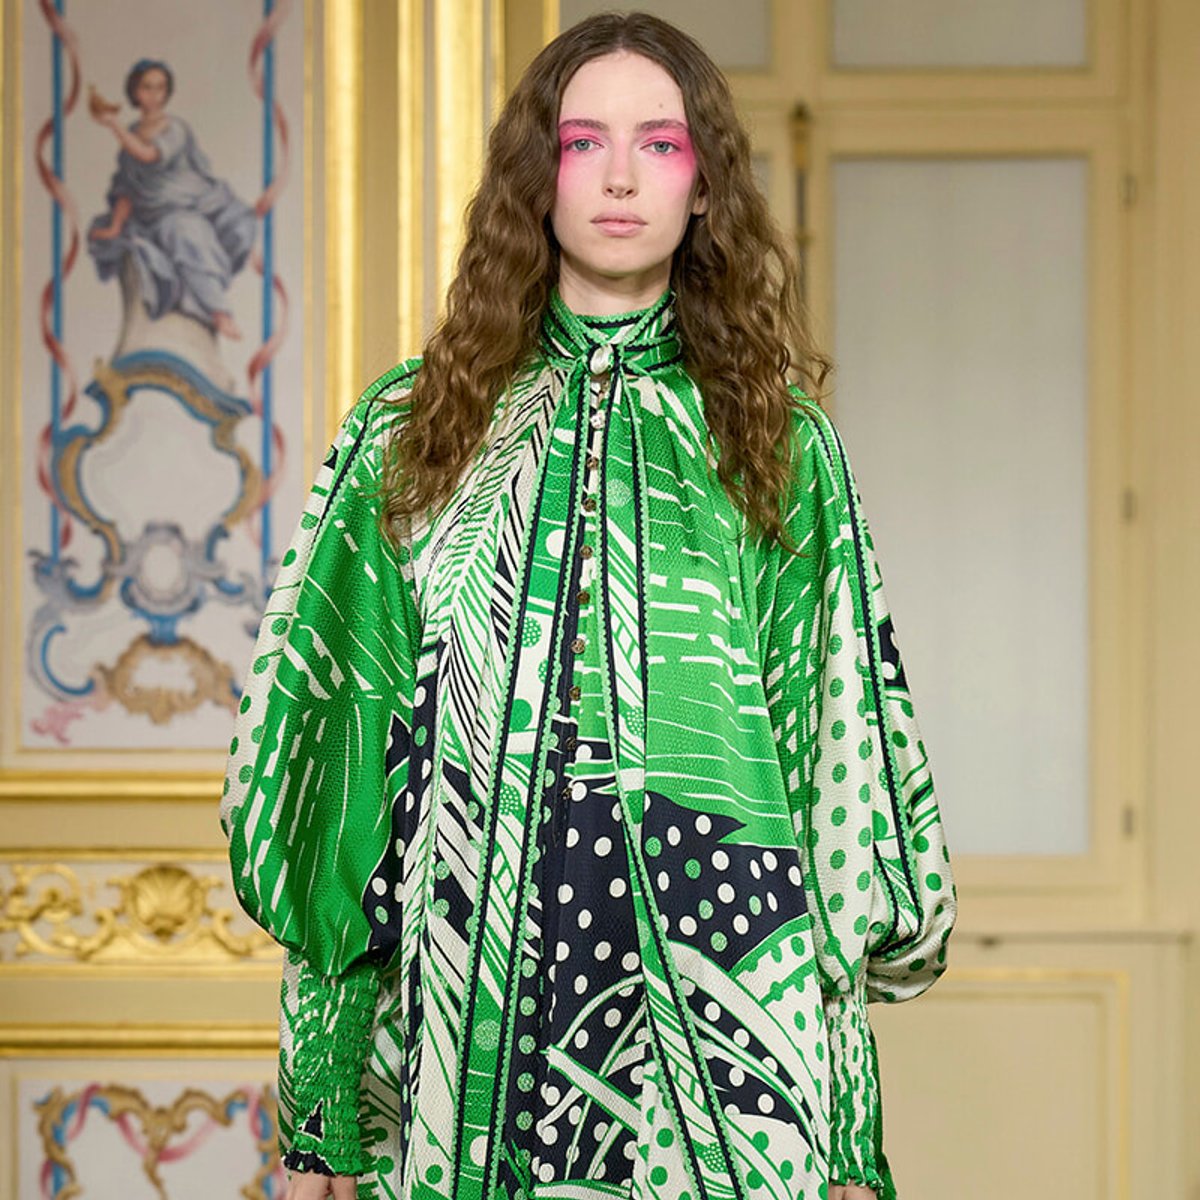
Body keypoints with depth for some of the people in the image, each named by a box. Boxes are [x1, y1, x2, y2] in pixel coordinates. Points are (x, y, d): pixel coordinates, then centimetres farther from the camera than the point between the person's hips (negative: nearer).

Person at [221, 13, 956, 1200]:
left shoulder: (777, 445, 6)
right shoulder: (413, 431, 7)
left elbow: (841, 762, 4)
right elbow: (338, 758, 5)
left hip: (716, 1015, 0)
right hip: (469, 1008, 0)